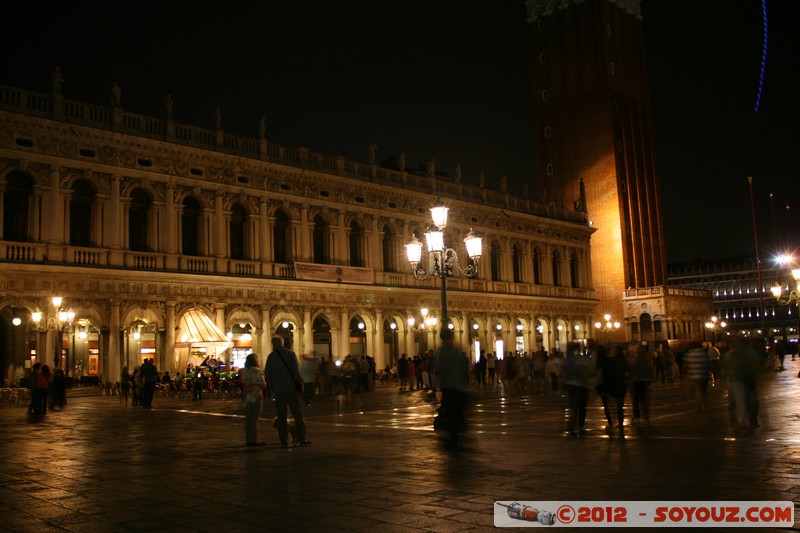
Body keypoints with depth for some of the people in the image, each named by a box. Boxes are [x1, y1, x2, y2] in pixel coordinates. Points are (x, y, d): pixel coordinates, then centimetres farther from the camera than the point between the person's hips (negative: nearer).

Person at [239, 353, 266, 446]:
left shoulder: (243, 371, 6)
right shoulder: (257, 371, -12)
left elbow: (243, 383, 9)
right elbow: (263, 385, -11)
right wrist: (265, 383, 8)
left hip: (246, 396, 6)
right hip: (256, 396, -6)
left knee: (248, 418, 10)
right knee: (254, 418, -2)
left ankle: (248, 440, 13)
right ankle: (254, 440, -1)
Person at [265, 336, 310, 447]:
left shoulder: (271, 356, 2)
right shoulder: (290, 353, -1)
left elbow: (268, 373, 3)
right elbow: (296, 370, -5)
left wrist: (270, 388, 12)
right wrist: (299, 383, 4)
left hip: (278, 389, 1)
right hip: (291, 388, -1)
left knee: (281, 416, 5)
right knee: (297, 413, 5)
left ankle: (284, 441, 3)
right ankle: (302, 439, 5)